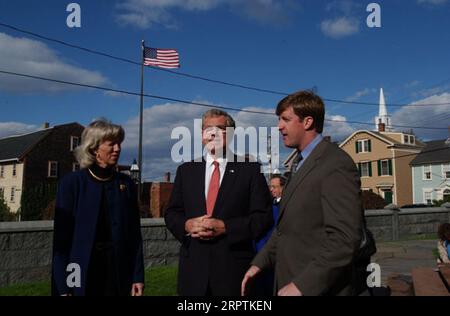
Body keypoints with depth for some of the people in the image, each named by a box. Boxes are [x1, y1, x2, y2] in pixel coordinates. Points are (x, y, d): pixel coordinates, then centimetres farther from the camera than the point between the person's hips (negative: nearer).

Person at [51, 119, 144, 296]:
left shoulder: (126, 184, 4)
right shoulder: (71, 183, -5)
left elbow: (134, 234, 4)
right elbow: (61, 238, -6)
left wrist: (138, 276, -1)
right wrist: (63, 287, -9)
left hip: (119, 273, 3)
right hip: (82, 274, -2)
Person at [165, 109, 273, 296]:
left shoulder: (250, 170, 0)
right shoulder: (186, 170, 10)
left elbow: (264, 217, -5)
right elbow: (171, 214, 10)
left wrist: (225, 227, -17)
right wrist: (187, 225, -11)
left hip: (234, 267, -2)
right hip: (193, 267, 3)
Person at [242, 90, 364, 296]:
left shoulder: (336, 164, -17)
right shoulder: (301, 164, 12)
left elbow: (345, 238, -24)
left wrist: (302, 286, -24)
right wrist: (260, 263, 7)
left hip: (318, 288, -8)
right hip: (290, 282, 8)